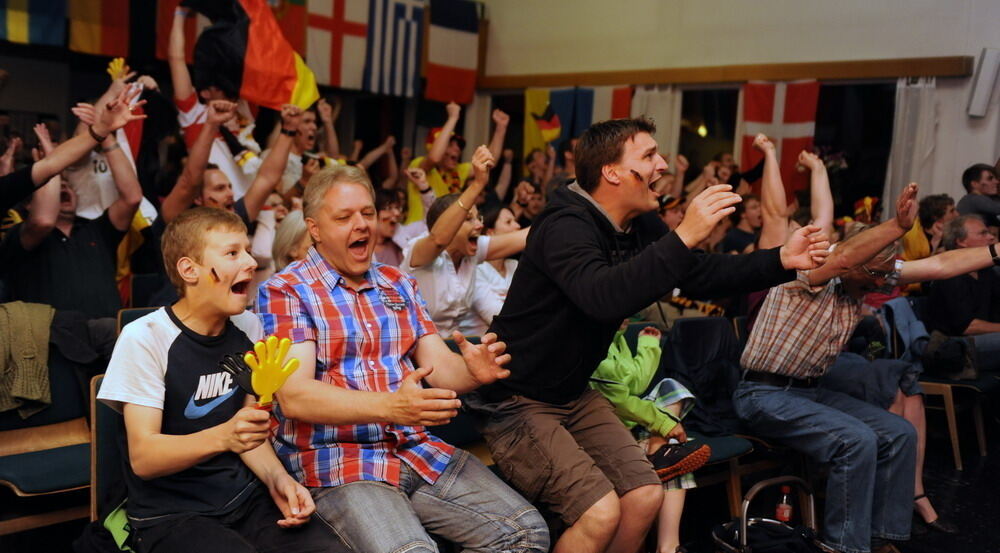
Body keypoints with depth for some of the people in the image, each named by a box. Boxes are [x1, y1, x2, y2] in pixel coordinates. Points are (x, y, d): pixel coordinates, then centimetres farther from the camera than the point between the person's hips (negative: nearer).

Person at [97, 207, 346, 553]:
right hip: (169, 514, -4)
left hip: (245, 497, 4)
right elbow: (143, 458, -16)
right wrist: (222, 437, -32)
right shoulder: (144, 339, -11)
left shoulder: (248, 329, 5)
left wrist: (276, 478, -8)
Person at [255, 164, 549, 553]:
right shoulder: (285, 291, -3)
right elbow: (294, 397, -15)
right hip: (334, 461, -5)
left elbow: (438, 364, 8)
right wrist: (390, 406, -31)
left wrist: (474, 371, -18)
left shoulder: (400, 284, 15)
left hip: (418, 449, 6)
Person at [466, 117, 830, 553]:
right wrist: (683, 237, -43)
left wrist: (781, 260, -2)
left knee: (646, 496, 0)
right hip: (515, 400, -8)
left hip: (573, 395, 8)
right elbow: (603, 296, -43)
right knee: (601, 512, -19)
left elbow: (704, 276, 10)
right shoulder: (564, 227, -24)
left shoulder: (640, 227, 2)